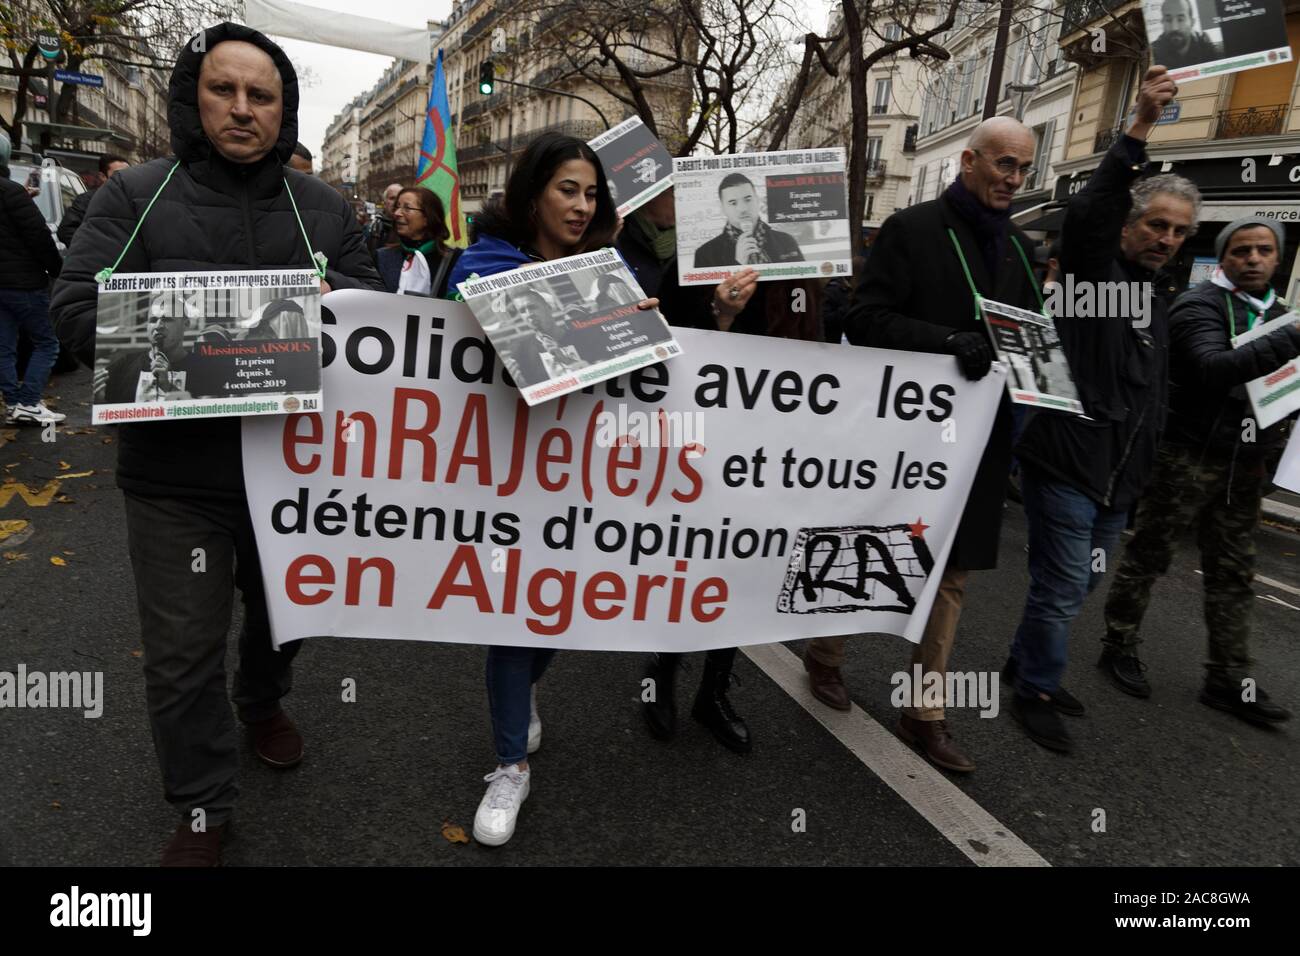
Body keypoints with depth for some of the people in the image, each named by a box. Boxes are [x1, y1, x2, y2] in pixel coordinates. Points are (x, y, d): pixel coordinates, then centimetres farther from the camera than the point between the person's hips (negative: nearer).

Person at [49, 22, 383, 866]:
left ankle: (263, 703, 54)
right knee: (183, 654, 7)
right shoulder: (136, 195, -2)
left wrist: (329, 294, -22)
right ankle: (203, 810, 27)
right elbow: (79, 310, -10)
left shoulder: (324, 208, 5)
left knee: (285, 613, 23)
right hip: (177, 472, -2)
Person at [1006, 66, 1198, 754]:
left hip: (1119, 475, 8)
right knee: (1062, 587, -2)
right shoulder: (1094, 270, -6)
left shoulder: (1159, 292, 17)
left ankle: (1025, 664, 35)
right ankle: (1036, 692, 16)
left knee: (1078, 584, 18)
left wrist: (1146, 463, 21)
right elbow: (1086, 212, -29)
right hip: (1066, 464, -8)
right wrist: (1140, 129, -36)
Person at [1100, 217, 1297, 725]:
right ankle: (1119, 647, 18)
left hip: (1244, 467, 7)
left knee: (1233, 572, 8)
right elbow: (1215, 368, -27)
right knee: (1149, 555, 3)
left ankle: (1229, 678, 15)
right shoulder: (1200, 305, -9)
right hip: (1189, 457, -7)